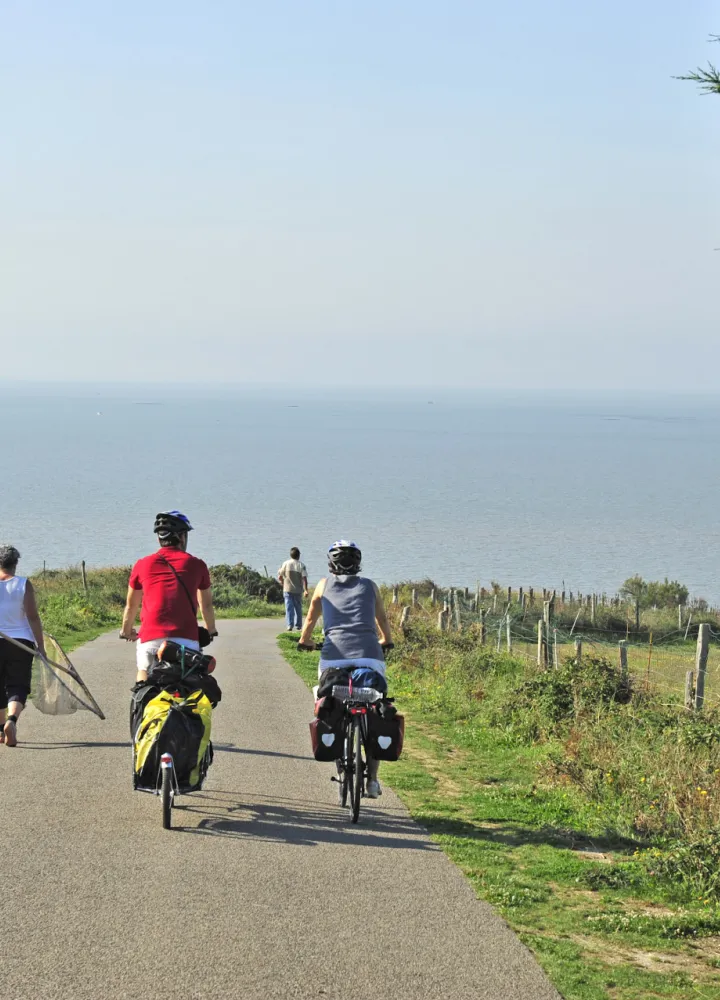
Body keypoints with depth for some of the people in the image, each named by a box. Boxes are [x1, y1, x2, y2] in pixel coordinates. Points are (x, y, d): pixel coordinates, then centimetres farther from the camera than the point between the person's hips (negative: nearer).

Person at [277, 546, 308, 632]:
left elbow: (280, 577, 2)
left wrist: (283, 583, 21)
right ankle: (298, 625, 18)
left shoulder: (286, 563, -1)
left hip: (287, 590, 0)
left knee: (289, 608, -3)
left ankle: (290, 625, -15)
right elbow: (304, 578, -11)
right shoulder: (301, 565, -4)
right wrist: (305, 590, -10)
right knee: (298, 608, 13)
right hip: (298, 590, 0)